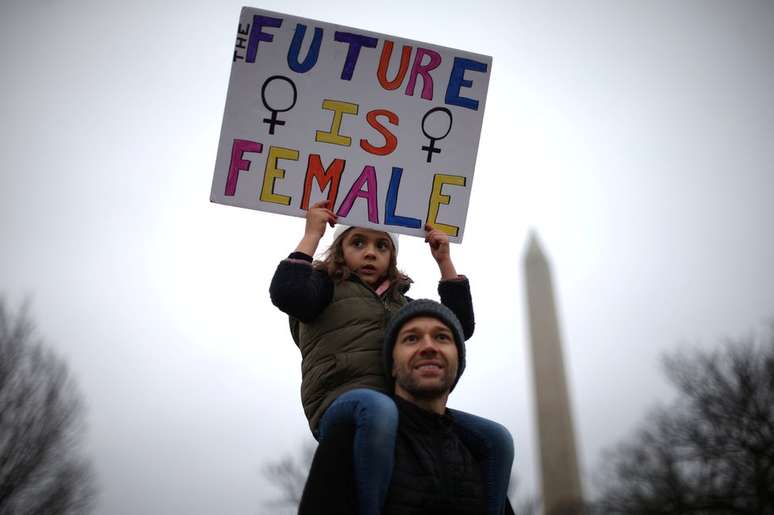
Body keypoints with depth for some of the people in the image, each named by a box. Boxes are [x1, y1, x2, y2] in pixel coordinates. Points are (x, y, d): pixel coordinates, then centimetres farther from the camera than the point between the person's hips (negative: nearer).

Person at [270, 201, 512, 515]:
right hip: (342, 403, -5)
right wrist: (312, 235, 1)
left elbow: (460, 327, 23)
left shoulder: (400, 302, 29)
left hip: (405, 410, 6)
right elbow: (286, 295, -9)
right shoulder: (327, 287, 13)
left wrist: (444, 261, 22)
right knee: (379, 408, -42)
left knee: (495, 439, -12)